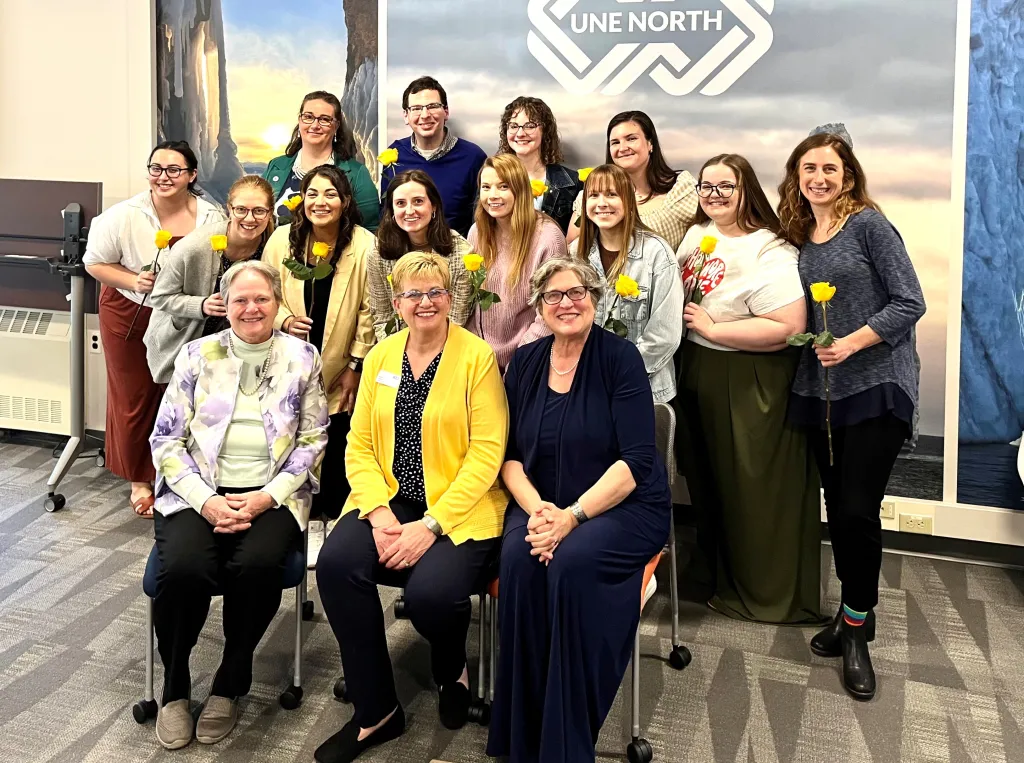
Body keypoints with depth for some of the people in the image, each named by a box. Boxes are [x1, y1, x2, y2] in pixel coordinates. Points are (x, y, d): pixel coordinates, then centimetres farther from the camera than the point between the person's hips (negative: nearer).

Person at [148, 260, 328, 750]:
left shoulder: (301, 357, 6)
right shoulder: (197, 355, 6)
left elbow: (313, 440, 4)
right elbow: (167, 439, 4)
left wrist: (267, 497, -10)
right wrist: (205, 501, -11)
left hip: (272, 496, 0)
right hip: (198, 493, 1)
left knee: (258, 564, -32)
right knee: (183, 568, -29)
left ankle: (231, 684, -5)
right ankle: (174, 688, -2)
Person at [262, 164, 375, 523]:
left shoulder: (364, 245, -12)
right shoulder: (282, 239, -4)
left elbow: (369, 311, -8)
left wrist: (356, 366, -7)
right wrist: (284, 320, -15)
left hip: (341, 369, -2)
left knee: (337, 444, 3)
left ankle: (337, 513, 26)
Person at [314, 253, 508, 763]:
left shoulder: (477, 357, -5)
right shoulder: (380, 356, 10)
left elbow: (486, 453, -11)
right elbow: (359, 445, 6)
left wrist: (430, 525, -19)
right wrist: (379, 513, -12)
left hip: (457, 509, -4)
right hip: (388, 501, 4)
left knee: (429, 591, -30)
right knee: (335, 563, -24)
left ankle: (452, 672, 9)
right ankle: (375, 712, -7)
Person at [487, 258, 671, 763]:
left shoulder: (620, 357, -6)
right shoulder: (525, 362, 7)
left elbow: (636, 460, -13)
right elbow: (510, 454, 6)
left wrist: (573, 516, -23)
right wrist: (536, 509, -14)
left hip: (622, 506, -3)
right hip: (542, 505, 3)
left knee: (572, 562, -33)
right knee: (518, 559, -28)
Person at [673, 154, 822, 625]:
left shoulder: (769, 252, -17)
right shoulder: (695, 235, 8)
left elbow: (788, 327, -27)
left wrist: (711, 327, -21)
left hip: (750, 387, -8)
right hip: (697, 378, 8)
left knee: (752, 488, 3)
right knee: (706, 479, 19)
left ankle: (768, 593, 21)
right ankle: (715, 572, 38)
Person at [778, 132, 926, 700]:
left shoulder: (868, 224, -6)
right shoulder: (800, 238, 11)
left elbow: (910, 303, -10)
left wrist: (853, 343, -17)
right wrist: (812, 345, 0)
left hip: (876, 387, -5)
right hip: (822, 391, 6)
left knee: (857, 511, -8)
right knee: (837, 509, 9)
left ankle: (856, 630, 9)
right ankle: (852, 616, 24)